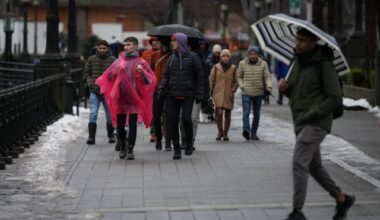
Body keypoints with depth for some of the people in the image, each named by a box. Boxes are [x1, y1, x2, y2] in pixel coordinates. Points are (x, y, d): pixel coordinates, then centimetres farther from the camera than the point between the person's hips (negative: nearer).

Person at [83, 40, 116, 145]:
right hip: (94, 92, 1)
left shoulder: (113, 60, 0)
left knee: (110, 115, 11)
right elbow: (86, 73, 13)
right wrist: (90, 82, -5)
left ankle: (111, 135, 27)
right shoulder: (91, 59, 7)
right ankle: (91, 137, -9)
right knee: (93, 114, -9)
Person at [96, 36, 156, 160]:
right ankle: (122, 147, 24)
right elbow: (108, 76, 11)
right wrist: (117, 71, -7)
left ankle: (130, 150, 1)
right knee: (120, 124, 6)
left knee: (132, 125, -3)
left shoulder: (141, 62, 2)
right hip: (120, 97, 3)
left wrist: (142, 72, -20)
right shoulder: (119, 61, 10)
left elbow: (150, 79, -2)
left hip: (134, 98, -3)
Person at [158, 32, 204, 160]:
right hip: (172, 95, 4)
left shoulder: (192, 57, 1)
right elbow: (166, 75, 13)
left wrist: (199, 94, -4)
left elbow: (199, 76, 1)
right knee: (172, 122, 0)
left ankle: (189, 142, 8)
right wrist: (161, 89, -4)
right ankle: (176, 149, 11)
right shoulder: (172, 58, 13)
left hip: (187, 95, -4)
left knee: (186, 118, -18)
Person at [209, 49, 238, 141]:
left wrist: (233, 90, -2)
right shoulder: (216, 67, 0)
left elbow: (236, 82, 9)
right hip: (218, 94, -1)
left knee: (227, 115, 6)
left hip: (229, 95, 1)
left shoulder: (233, 68, 1)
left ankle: (225, 133, 22)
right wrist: (211, 92, 1)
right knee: (219, 112, -15)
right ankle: (220, 131, 6)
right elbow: (211, 80, 7)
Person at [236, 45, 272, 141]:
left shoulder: (263, 64, 3)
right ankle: (246, 130, -31)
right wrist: (242, 86, -6)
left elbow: (267, 76, 0)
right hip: (246, 93, -2)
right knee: (246, 112, -16)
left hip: (258, 93, 2)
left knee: (256, 114, 7)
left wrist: (269, 86, -17)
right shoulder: (242, 64, 2)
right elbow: (238, 76, 9)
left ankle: (254, 133, 18)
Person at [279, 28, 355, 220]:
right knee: (314, 166, 14)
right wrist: (285, 87, -2)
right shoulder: (298, 61, 12)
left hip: (316, 123, -9)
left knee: (299, 163, -17)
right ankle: (342, 199, 29)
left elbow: (335, 99, -13)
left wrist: (310, 115, -18)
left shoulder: (323, 65, -12)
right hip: (301, 123, 9)